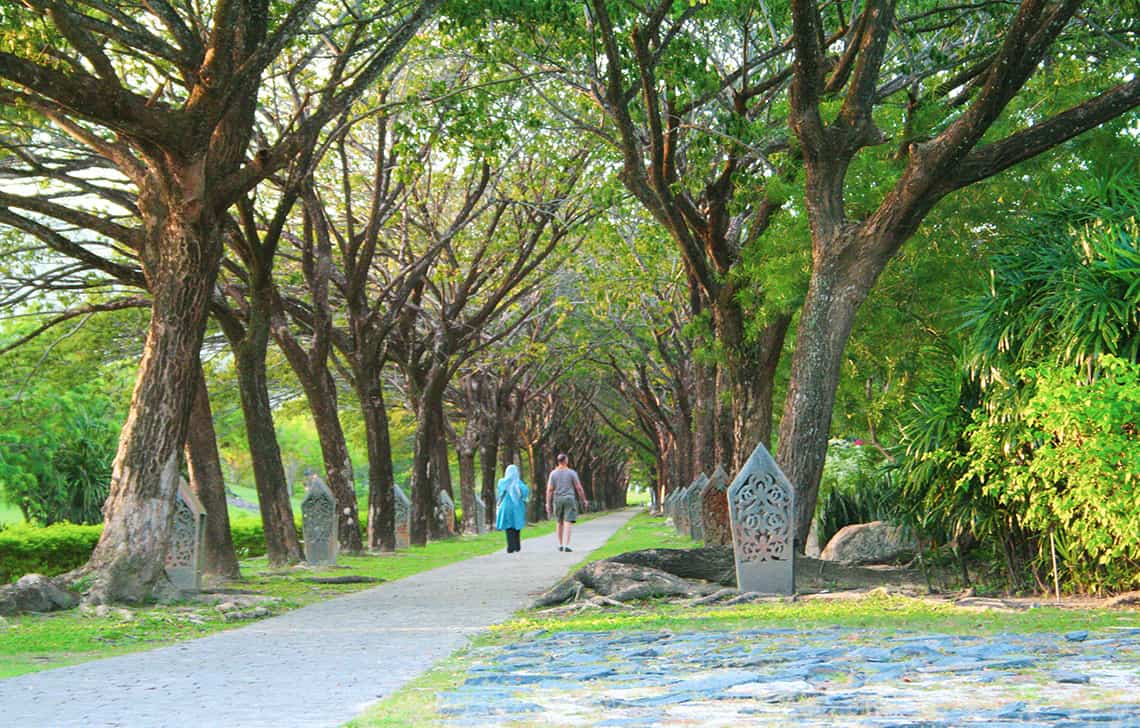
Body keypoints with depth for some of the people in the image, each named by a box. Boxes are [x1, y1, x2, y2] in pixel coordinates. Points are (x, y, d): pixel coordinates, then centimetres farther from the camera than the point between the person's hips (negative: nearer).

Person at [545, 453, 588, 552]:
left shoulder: (553, 473, 1)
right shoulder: (572, 473, -4)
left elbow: (549, 490, -3)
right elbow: (579, 488, -4)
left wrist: (548, 504, -1)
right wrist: (583, 501, 6)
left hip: (557, 499, 2)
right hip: (569, 499, -2)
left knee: (560, 522, 17)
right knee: (567, 523, -6)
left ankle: (560, 545, 22)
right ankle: (566, 545, -16)